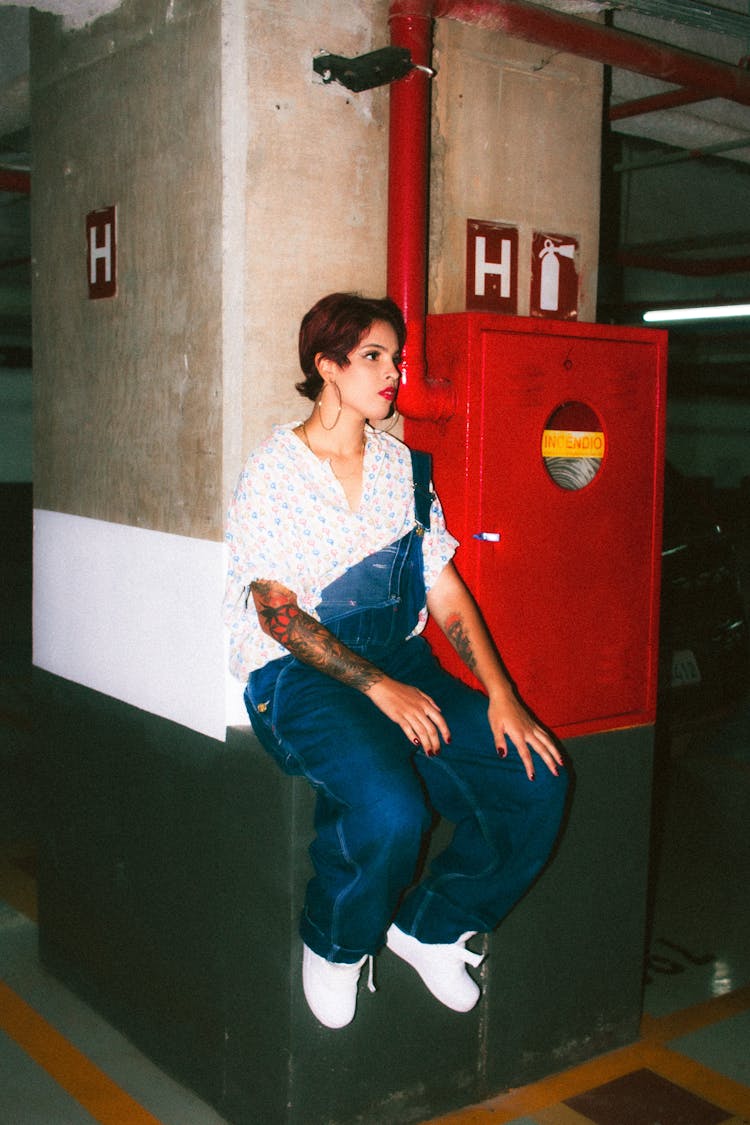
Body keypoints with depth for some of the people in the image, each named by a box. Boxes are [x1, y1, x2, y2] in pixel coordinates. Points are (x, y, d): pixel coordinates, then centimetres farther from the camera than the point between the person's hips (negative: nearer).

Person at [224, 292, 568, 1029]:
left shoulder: (404, 468, 13)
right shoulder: (272, 473, -3)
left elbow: (446, 591, 9)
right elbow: (278, 613, -11)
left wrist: (501, 697, -3)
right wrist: (377, 687, -20)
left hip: (404, 662, 6)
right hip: (299, 676, -5)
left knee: (537, 781, -13)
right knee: (391, 808, -33)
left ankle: (428, 926, 9)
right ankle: (333, 944, 1)